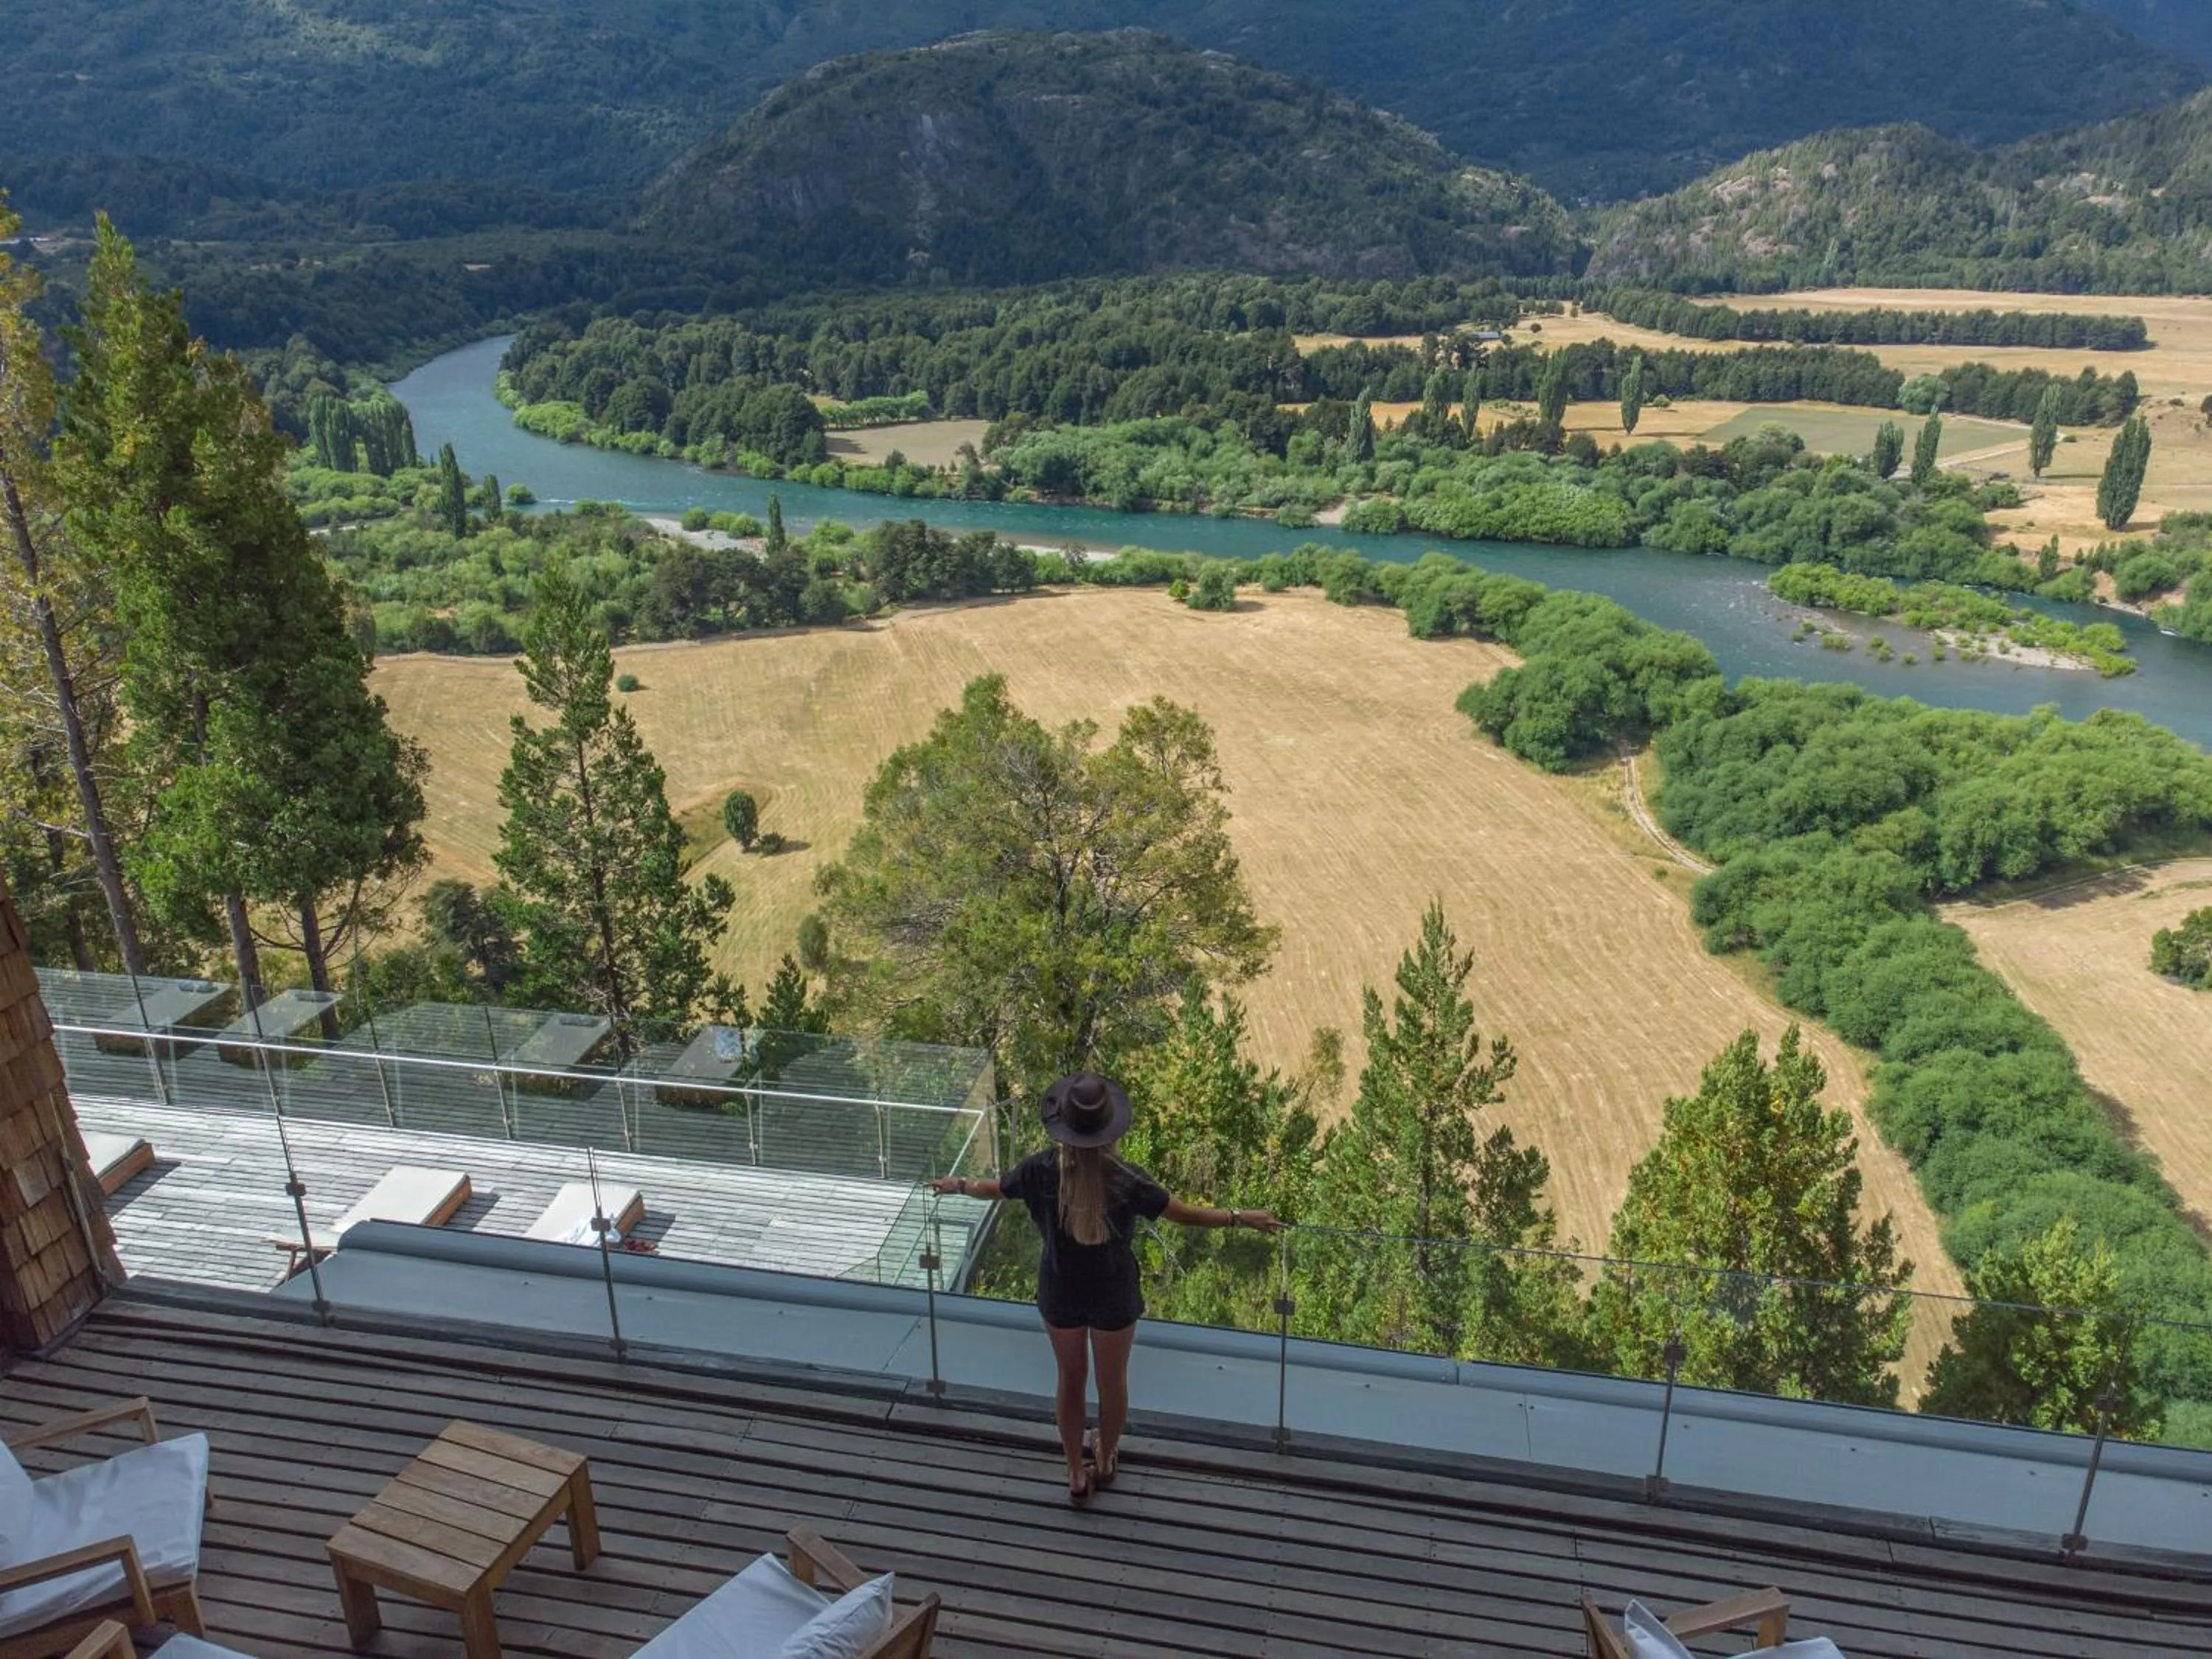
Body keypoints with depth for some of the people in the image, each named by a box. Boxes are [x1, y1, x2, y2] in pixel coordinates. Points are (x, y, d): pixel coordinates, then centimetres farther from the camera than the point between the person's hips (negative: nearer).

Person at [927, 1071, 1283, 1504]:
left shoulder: (1041, 1170, -21)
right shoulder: (1126, 1180, -27)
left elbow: (993, 1189, -2)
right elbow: (1187, 1213, -18)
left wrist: (957, 1185, 19)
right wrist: (1241, 1218, -5)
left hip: (1061, 1293, 2)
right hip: (1114, 1297, -1)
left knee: (1070, 1379, 23)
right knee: (1112, 1381, 24)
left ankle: (1077, 1475, 38)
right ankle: (1104, 1459, 47)